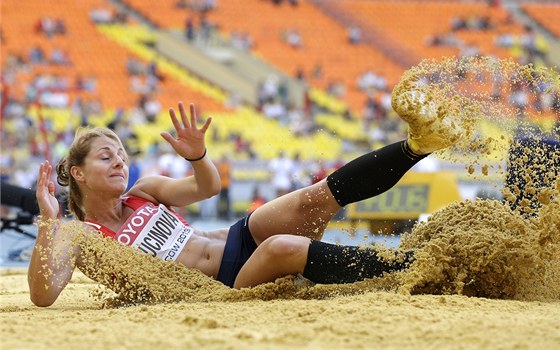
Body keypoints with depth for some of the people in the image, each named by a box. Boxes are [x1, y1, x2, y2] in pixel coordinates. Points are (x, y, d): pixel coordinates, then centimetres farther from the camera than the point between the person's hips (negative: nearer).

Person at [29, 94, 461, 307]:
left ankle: (418, 144, -27)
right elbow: (43, 294, -18)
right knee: (282, 248, -36)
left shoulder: (143, 192, 14)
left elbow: (208, 186, 10)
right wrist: (47, 222, -30)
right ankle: (404, 266, -38)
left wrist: (197, 155, -13)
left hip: (240, 239, 6)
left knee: (317, 197, -18)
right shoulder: (77, 236, -3)